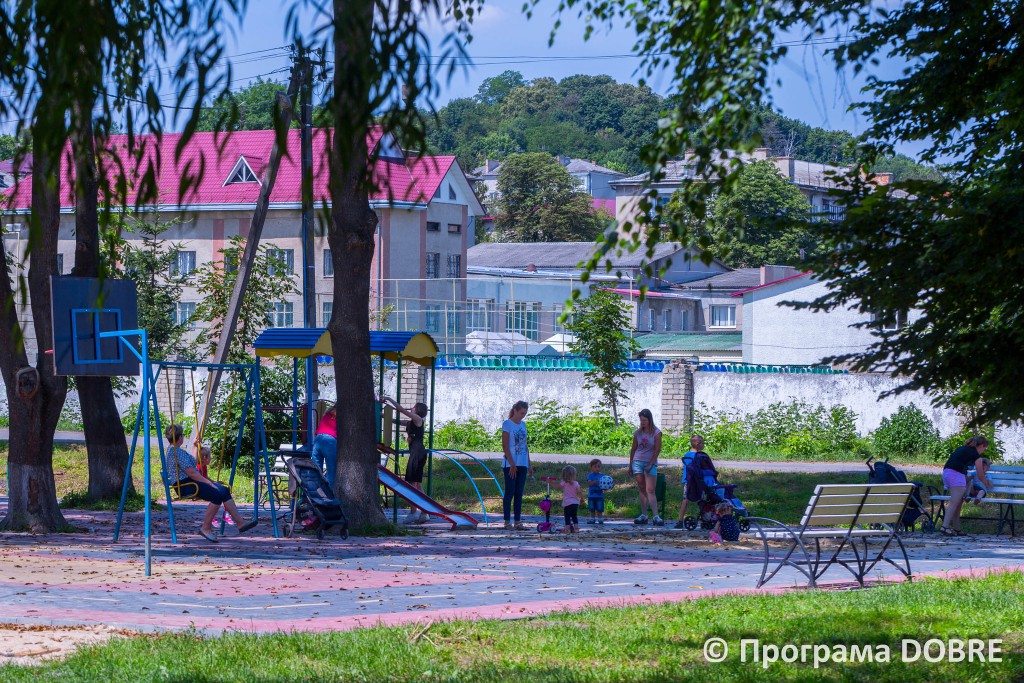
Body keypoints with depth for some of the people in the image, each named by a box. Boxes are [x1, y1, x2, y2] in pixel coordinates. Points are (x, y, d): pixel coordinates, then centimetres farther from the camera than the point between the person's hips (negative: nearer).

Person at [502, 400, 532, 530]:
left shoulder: (523, 425, 15)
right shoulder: (507, 424, -5)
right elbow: (505, 446, -10)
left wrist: (529, 465, 16)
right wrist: (512, 464, -16)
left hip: (522, 464, 6)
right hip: (510, 464, -6)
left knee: (519, 494, 5)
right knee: (510, 492, -5)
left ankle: (518, 521, 5)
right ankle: (507, 522, -3)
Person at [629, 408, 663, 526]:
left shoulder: (656, 433, -4)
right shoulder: (638, 433, 8)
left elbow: (657, 450, -6)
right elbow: (633, 449, 15)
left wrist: (650, 464, -11)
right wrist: (630, 464, 13)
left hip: (650, 463, -4)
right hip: (638, 462, 4)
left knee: (650, 490, -12)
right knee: (642, 489, 5)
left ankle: (655, 516, -16)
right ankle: (644, 515, 6)